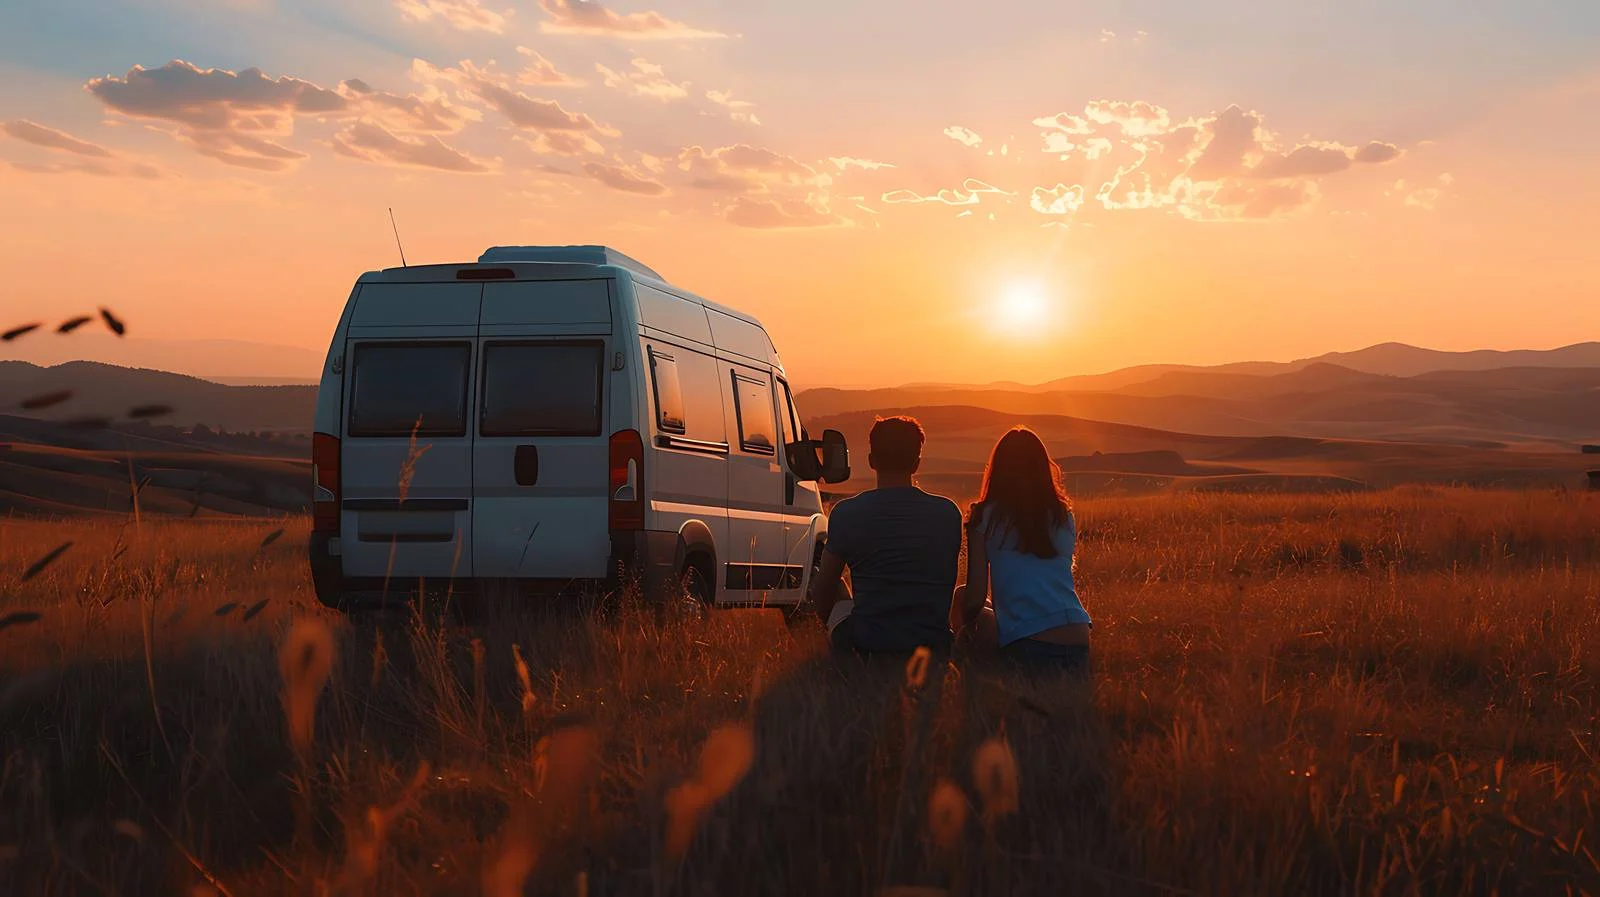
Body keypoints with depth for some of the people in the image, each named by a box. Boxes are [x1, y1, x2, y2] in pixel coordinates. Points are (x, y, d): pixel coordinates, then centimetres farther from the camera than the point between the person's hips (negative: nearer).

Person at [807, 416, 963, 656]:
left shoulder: (846, 513, -8)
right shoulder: (948, 513, -1)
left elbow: (824, 588, 5)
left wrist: (828, 622, 26)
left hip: (866, 645, -2)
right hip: (934, 643, 2)